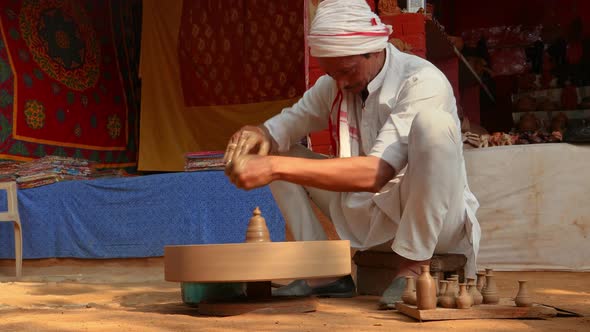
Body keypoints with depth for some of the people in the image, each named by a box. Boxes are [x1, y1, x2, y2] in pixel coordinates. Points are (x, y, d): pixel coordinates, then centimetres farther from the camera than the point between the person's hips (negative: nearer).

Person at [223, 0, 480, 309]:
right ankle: (325, 274, -3)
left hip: (432, 223, -6)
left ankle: (412, 268, -22)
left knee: (432, 122, -34)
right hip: (368, 219, 7)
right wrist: (257, 134, -21)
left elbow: (374, 173, -33)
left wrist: (275, 167, -39)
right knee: (276, 151, 1)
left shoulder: (423, 82, -22)